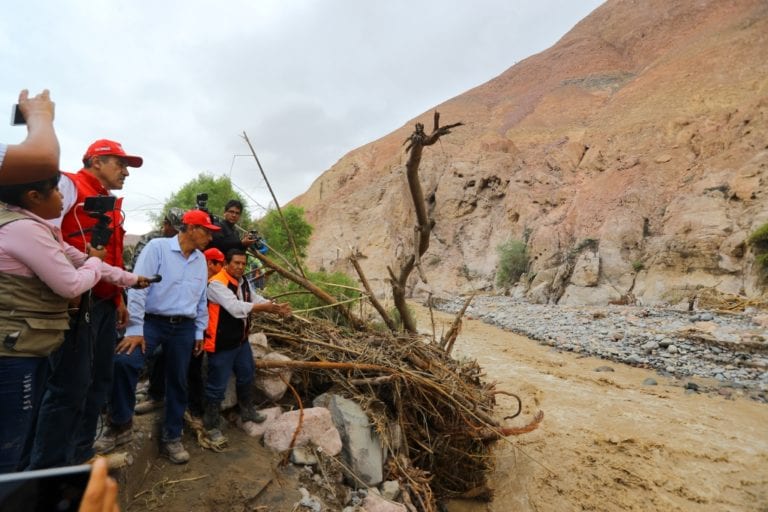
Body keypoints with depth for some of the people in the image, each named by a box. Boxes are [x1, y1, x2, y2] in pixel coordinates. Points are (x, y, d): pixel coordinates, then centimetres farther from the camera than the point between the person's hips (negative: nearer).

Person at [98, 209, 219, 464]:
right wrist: (134, 328, -18)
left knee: (178, 383, 9)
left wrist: (199, 332, 15)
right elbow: (138, 287, -14)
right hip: (152, 321, -4)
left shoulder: (201, 260, 9)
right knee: (124, 361, -26)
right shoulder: (158, 247, -9)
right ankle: (121, 424, -3)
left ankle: (172, 438, 25)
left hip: (184, 328, 5)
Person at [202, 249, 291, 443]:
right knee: (217, 386, 2)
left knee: (247, 376, 23)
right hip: (221, 344, -9)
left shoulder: (243, 282, 6)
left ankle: (247, 410, 43)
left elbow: (256, 300, 9)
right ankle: (211, 426, 20)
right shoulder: (217, 283, -23)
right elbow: (236, 308, -33)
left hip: (241, 340, 9)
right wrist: (265, 307, -29)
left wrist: (277, 308, -9)